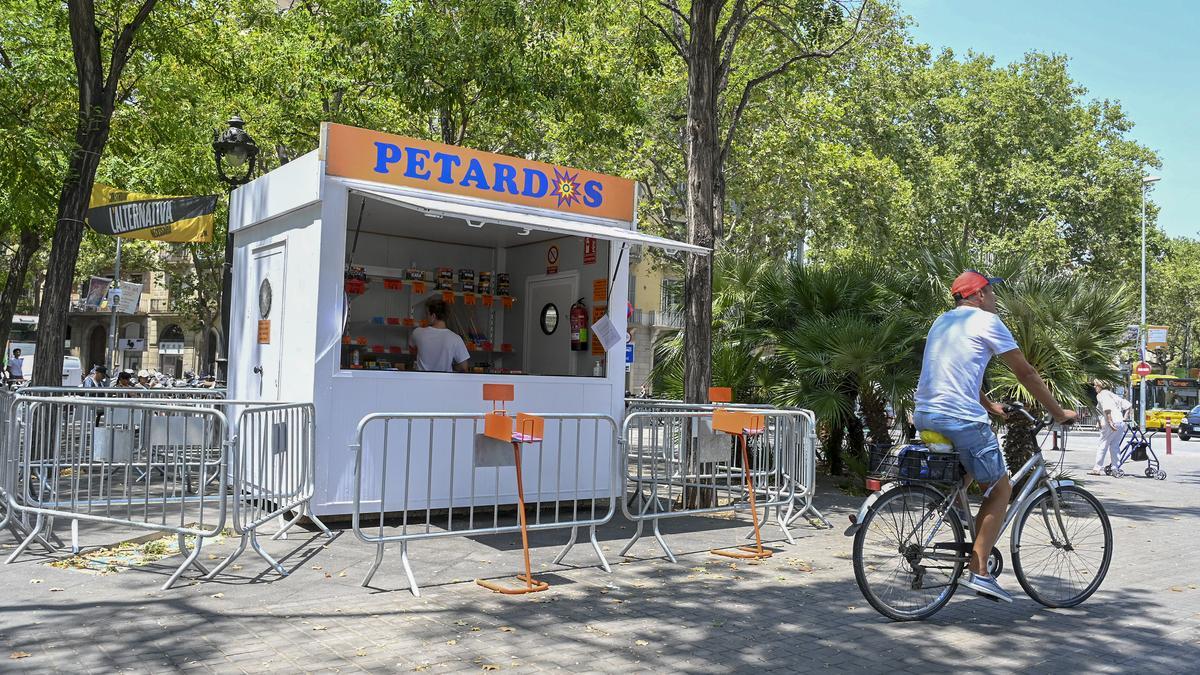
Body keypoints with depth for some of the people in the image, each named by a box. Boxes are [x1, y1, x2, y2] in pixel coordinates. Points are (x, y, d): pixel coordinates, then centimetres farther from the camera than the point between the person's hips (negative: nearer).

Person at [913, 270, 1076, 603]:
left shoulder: (942, 321, 21)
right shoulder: (986, 321, -2)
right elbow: (1025, 373, 1)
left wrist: (989, 406, 38)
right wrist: (1059, 412, 10)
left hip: (925, 417, 8)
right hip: (962, 421, -8)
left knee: (963, 474, 29)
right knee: (1000, 489, 7)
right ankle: (978, 571, 1)